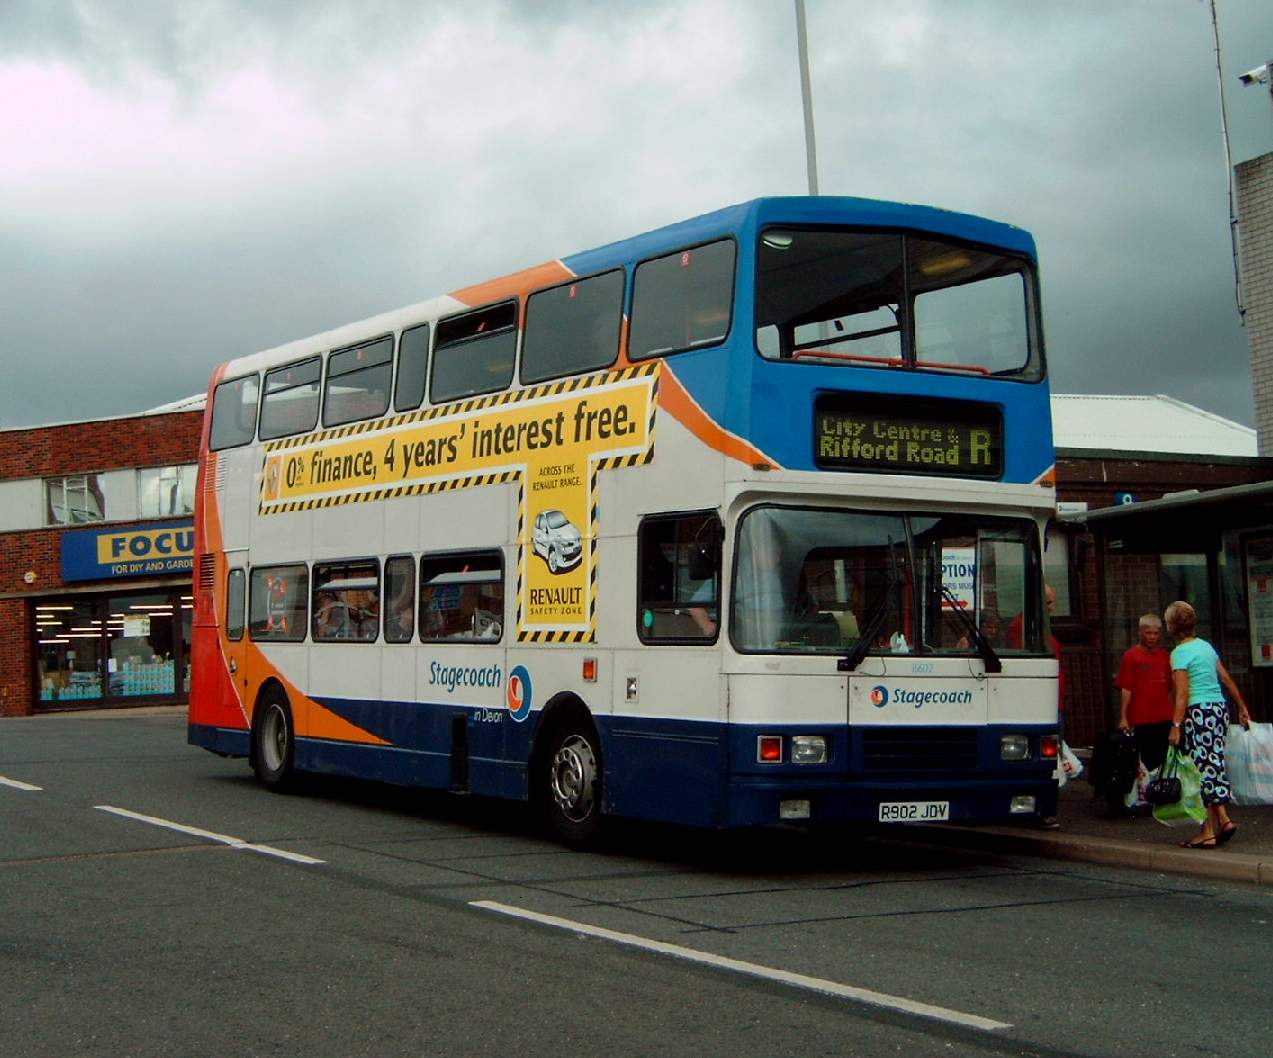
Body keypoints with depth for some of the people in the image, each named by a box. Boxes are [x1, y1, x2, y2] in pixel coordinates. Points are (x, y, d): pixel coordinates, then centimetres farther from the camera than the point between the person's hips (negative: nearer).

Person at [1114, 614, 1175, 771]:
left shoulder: (1164, 656, 12)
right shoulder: (1132, 655, -3)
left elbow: (1169, 689, 19)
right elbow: (1125, 689, -6)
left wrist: (1174, 714, 17)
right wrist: (1123, 717, -11)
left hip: (1164, 718, 5)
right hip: (1141, 719, -5)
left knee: (1164, 762, 4)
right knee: (1147, 763, -3)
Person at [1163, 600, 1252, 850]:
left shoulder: (1180, 653, -10)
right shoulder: (1206, 646, 12)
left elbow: (1183, 694, -15)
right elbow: (1227, 679, 16)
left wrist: (1176, 726, -16)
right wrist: (1242, 708, 23)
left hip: (1199, 713, -7)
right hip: (1220, 708, 7)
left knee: (1203, 769, -2)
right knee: (1215, 765, 13)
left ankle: (1209, 831, 1)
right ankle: (1223, 819, 8)